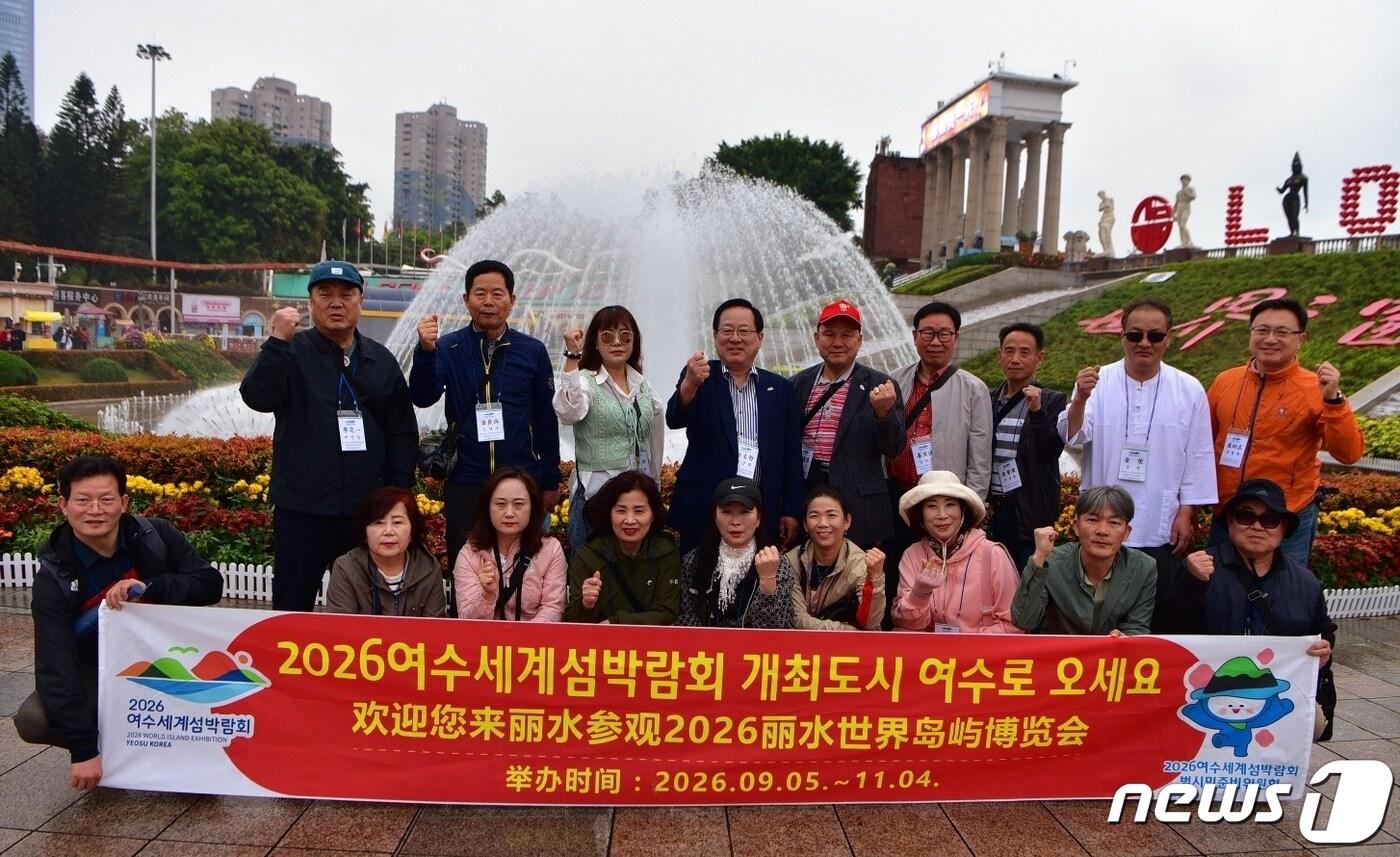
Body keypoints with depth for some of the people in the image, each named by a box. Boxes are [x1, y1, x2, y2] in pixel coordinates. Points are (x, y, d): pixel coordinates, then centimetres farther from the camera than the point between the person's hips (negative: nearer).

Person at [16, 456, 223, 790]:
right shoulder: (53, 578, -17)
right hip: (97, 674, 0)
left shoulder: (154, 536, -14)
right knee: (32, 720, -25)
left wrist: (148, 589, -35)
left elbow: (211, 583, -18)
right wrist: (84, 749, -29)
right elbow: (55, 666, -23)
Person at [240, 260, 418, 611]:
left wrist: (399, 495, 4)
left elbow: (403, 432, 10)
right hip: (302, 508, -2)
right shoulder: (292, 352, 2)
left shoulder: (382, 360, 10)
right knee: (293, 608, 6)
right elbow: (257, 398, -15)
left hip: (368, 510, 3)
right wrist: (278, 342, -24)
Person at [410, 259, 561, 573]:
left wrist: (551, 482, 5)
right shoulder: (449, 347, 1)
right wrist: (425, 351, -30)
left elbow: (546, 420, 4)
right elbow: (423, 398, -13)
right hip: (464, 484, 0)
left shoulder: (533, 351, 0)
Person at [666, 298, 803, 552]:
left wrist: (791, 512, 3)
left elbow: (791, 455, 8)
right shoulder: (701, 377, 4)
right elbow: (675, 419, -14)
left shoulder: (780, 389, 9)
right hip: (702, 511, -1)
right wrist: (690, 384, -34)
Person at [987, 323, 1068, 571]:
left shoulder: (1052, 401, -1)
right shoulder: (988, 400, 10)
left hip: (1031, 513, -3)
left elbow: (1051, 450, -11)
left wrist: (1036, 411, -24)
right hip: (991, 510, 4)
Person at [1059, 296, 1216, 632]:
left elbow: (1197, 459, 5)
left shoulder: (1189, 390, 2)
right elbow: (1073, 436, -14)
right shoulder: (1097, 382, -2)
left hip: (1161, 530, 1)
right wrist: (1080, 399, -33)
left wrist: (1186, 513, 1)